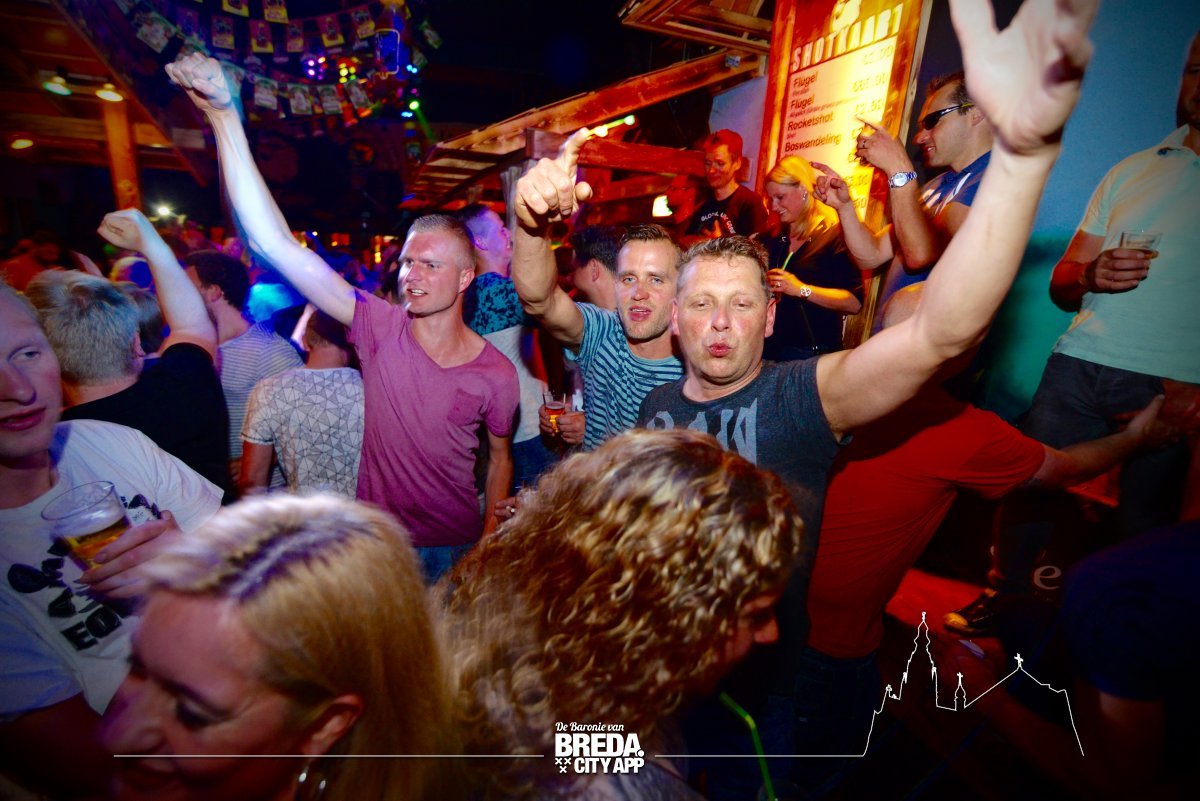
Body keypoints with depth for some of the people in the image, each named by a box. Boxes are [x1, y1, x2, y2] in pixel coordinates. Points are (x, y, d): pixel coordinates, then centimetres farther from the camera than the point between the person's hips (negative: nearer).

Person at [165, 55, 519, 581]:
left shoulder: (496, 374, -14)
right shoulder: (381, 328, -13)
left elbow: (499, 459, 1)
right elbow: (275, 243, -18)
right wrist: (225, 117, -22)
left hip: (454, 549, 0)